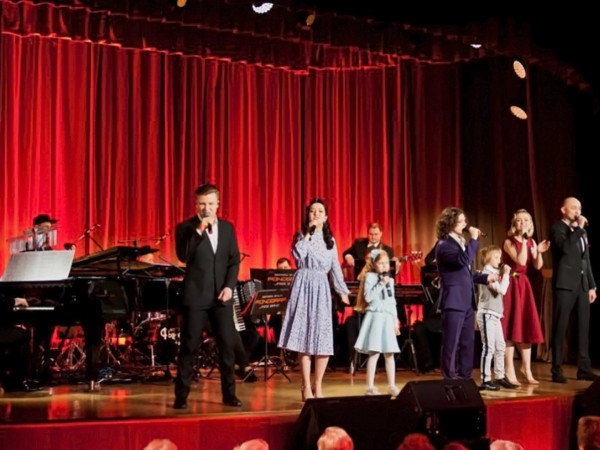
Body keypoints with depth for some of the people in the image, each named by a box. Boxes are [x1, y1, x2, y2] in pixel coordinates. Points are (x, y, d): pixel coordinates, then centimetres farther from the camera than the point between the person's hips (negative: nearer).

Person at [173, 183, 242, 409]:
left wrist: (230, 286, -4)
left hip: (221, 295, 3)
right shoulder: (186, 227, -2)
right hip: (195, 296, -3)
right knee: (189, 346, 0)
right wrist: (198, 230, -22)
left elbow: (234, 260, 9)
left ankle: (229, 393, 15)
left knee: (227, 345, 4)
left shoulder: (227, 227, 10)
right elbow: (183, 256, -16)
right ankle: (181, 395, 9)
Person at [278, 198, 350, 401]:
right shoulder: (301, 236, 4)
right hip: (303, 285, -3)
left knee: (323, 339, -2)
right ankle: (306, 386, 2)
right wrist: (308, 233, -12)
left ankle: (318, 385, 8)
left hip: (321, 288, 3)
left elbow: (335, 266, 18)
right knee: (304, 338, -5)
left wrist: (342, 290, 16)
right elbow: (297, 255, -16)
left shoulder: (330, 239, 14)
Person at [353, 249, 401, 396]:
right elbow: (368, 297, -15)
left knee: (389, 353, 8)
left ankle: (392, 386, 14)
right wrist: (381, 284, -15)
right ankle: (370, 387, -4)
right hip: (375, 317, -6)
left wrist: (395, 321, 15)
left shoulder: (390, 280, 17)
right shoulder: (370, 276, -3)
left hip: (388, 319, 6)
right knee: (374, 353, -9)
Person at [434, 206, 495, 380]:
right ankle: (449, 381, 0)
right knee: (451, 344, -5)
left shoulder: (460, 242, 18)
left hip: (467, 300, 9)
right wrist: (473, 239, -19)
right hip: (454, 301, -9)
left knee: (468, 343, 10)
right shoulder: (444, 245, -11)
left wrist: (485, 277, 14)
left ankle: (465, 379, 17)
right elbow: (463, 261, -26)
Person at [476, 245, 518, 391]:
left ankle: (500, 377, 18)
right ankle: (485, 380, -6)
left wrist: (505, 275, 9)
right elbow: (502, 290, -20)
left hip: (495, 315, 9)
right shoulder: (487, 272, -12)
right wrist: (506, 274, -11)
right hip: (487, 314, -9)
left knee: (500, 346, 11)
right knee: (489, 347, -9)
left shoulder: (494, 273, 17)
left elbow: (500, 290, 15)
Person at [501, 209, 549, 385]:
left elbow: (537, 266, 5)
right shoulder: (509, 242, -9)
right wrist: (524, 240, -19)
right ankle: (509, 371, -2)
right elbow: (521, 261, -22)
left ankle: (526, 368, 19)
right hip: (511, 284, -7)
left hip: (524, 285, 7)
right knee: (511, 327, -6)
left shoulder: (531, 242, 10)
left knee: (527, 326, 9)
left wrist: (539, 252, -12)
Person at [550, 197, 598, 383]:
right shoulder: (557, 228, -2)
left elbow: (586, 260, 19)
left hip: (582, 284, 7)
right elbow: (566, 247, -22)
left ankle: (584, 368, 12)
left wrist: (592, 285, 15)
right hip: (565, 284, -7)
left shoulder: (580, 231, 19)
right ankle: (557, 370, -2)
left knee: (583, 328, 7)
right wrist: (578, 228, -14)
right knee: (560, 328, -5)